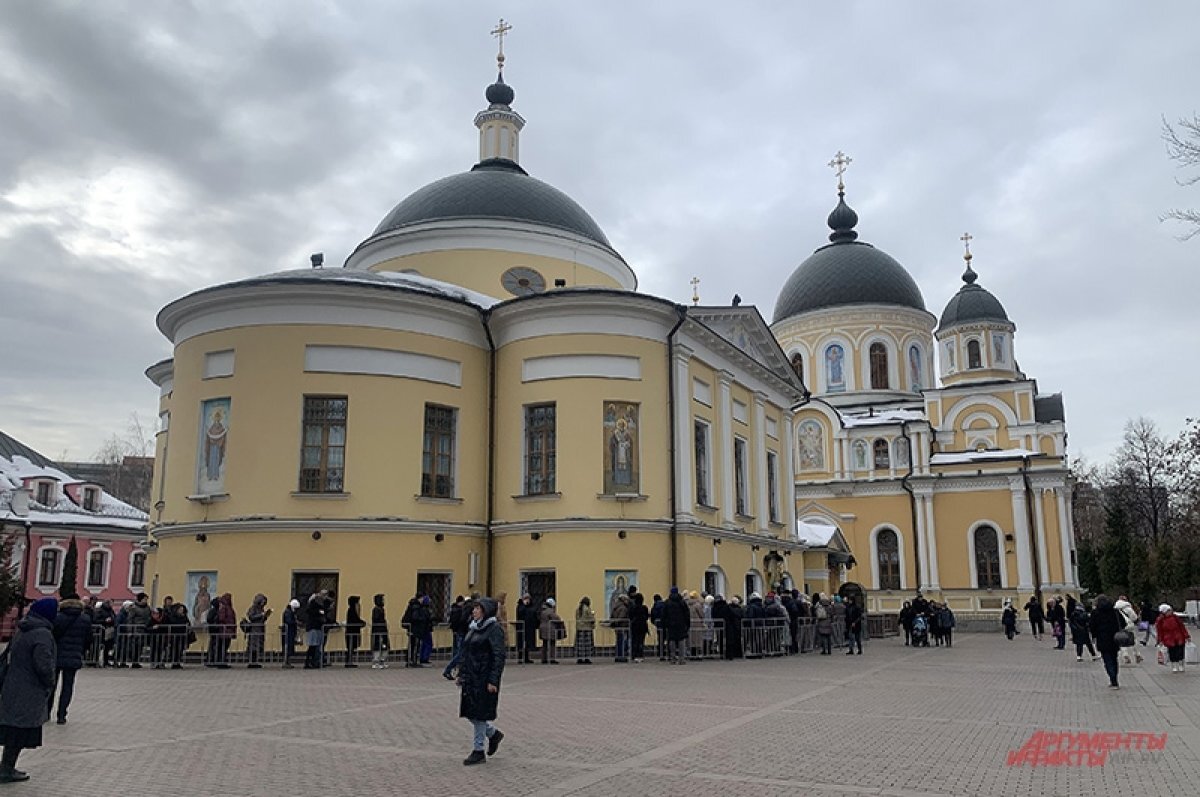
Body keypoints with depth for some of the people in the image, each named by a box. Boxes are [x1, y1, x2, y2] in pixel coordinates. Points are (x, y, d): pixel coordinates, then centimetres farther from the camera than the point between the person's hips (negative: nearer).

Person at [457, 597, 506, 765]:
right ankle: (493, 734, 30)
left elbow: (499, 657, -16)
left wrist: (493, 681, -20)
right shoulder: (473, 628, 12)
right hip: (471, 677, 8)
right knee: (469, 712, 10)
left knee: (479, 713, -2)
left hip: (484, 679, -8)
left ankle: (479, 751, 10)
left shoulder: (494, 629, -13)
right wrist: (461, 674, 16)